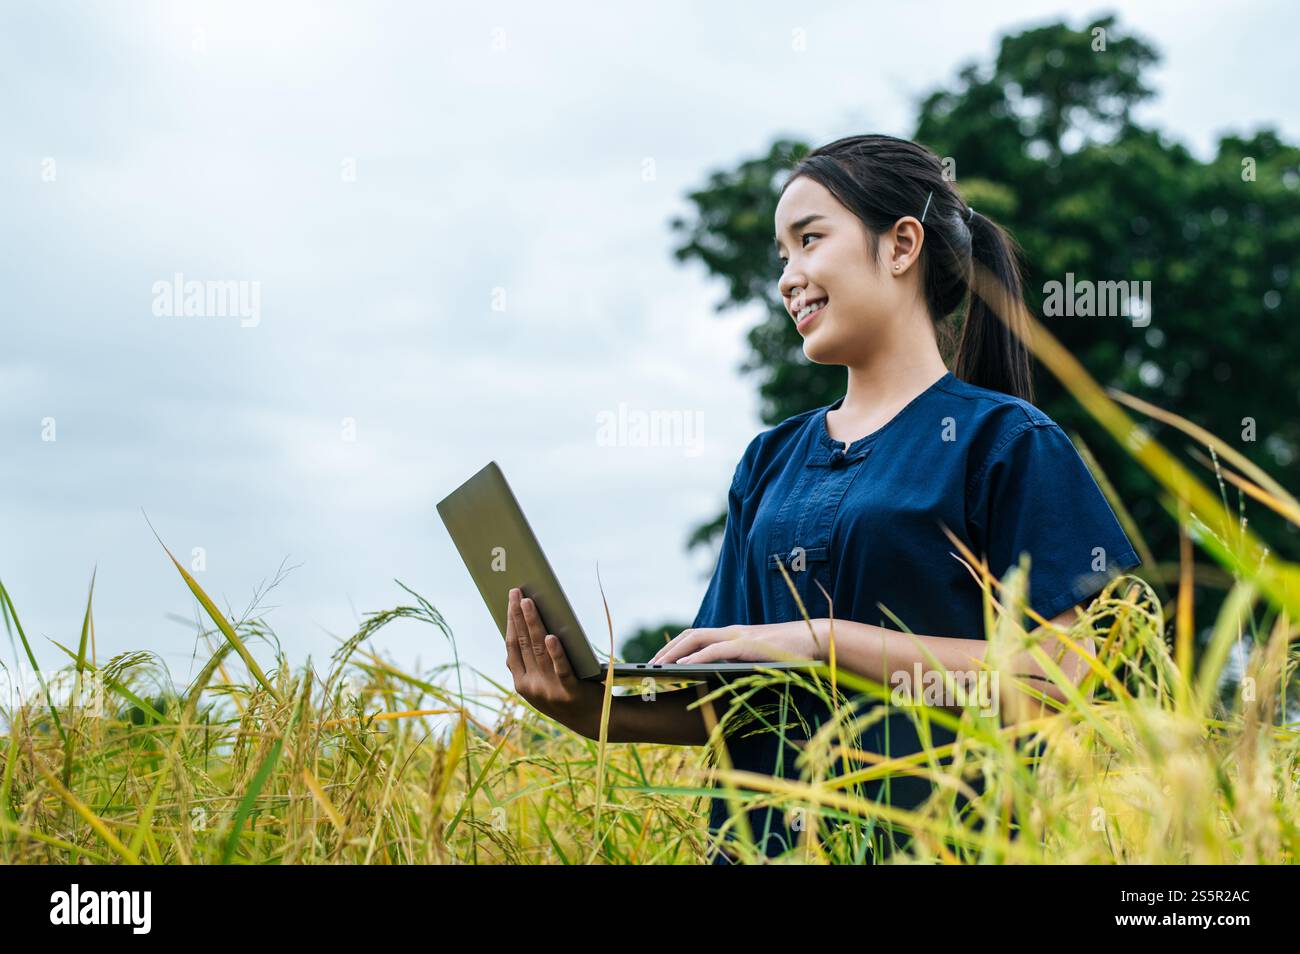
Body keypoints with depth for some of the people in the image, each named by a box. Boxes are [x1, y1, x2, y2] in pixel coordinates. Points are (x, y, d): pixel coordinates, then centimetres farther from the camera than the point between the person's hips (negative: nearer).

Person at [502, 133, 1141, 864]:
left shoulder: (1004, 441, 2)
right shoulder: (771, 462, 17)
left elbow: (1057, 674, -9)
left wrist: (823, 638, -11)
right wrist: (600, 712, -4)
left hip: (933, 832, -4)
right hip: (767, 833, 4)